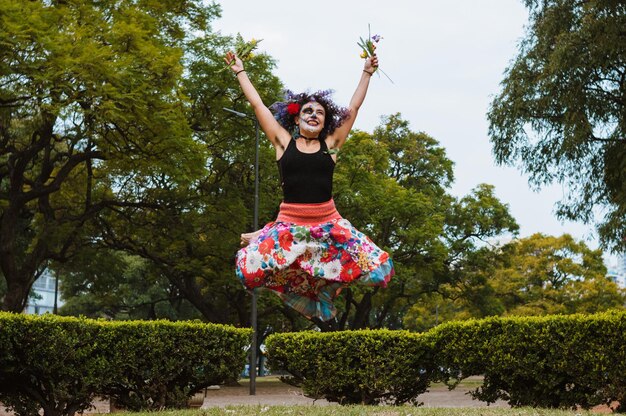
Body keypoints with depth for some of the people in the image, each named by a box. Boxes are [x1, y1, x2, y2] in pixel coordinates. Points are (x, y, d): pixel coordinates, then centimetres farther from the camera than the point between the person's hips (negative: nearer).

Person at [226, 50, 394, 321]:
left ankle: (327, 284, 22)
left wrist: (367, 73, 15)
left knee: (378, 268, -6)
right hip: (289, 224, -2)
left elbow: (354, 108, 13)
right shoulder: (284, 143, 5)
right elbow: (257, 105, 9)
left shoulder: (331, 144, 8)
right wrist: (240, 72, 16)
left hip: (328, 224, 2)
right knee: (247, 268, -20)